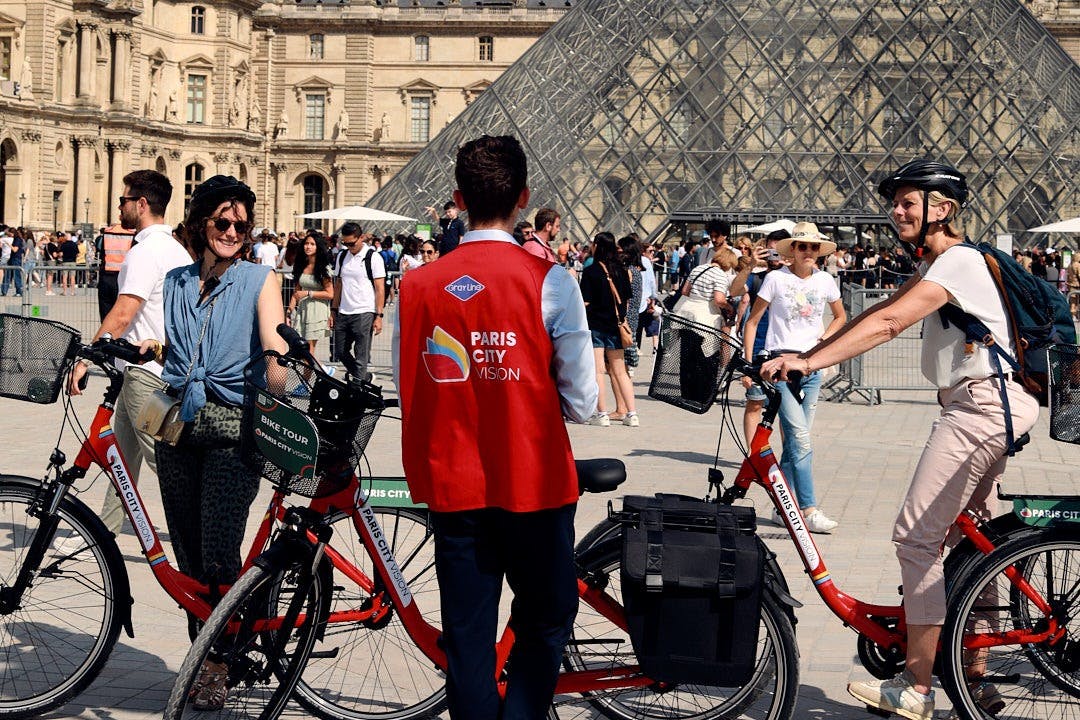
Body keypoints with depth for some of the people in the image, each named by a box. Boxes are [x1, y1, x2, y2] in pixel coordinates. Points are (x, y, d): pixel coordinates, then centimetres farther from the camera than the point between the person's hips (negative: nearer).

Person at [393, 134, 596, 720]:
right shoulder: (548, 282, -12)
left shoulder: (418, 284, -3)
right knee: (547, 622, 15)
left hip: (452, 486, 3)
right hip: (533, 481, -3)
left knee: (466, 636, 11)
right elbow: (580, 403, -8)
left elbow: (405, 390, 4)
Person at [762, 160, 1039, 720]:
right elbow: (881, 313, 12)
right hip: (984, 404, 11)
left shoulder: (958, 260, -14)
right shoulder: (936, 264, 20)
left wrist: (809, 361, -33)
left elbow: (888, 323, -26)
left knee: (916, 536, -12)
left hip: (979, 406, -11)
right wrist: (805, 356, 2)